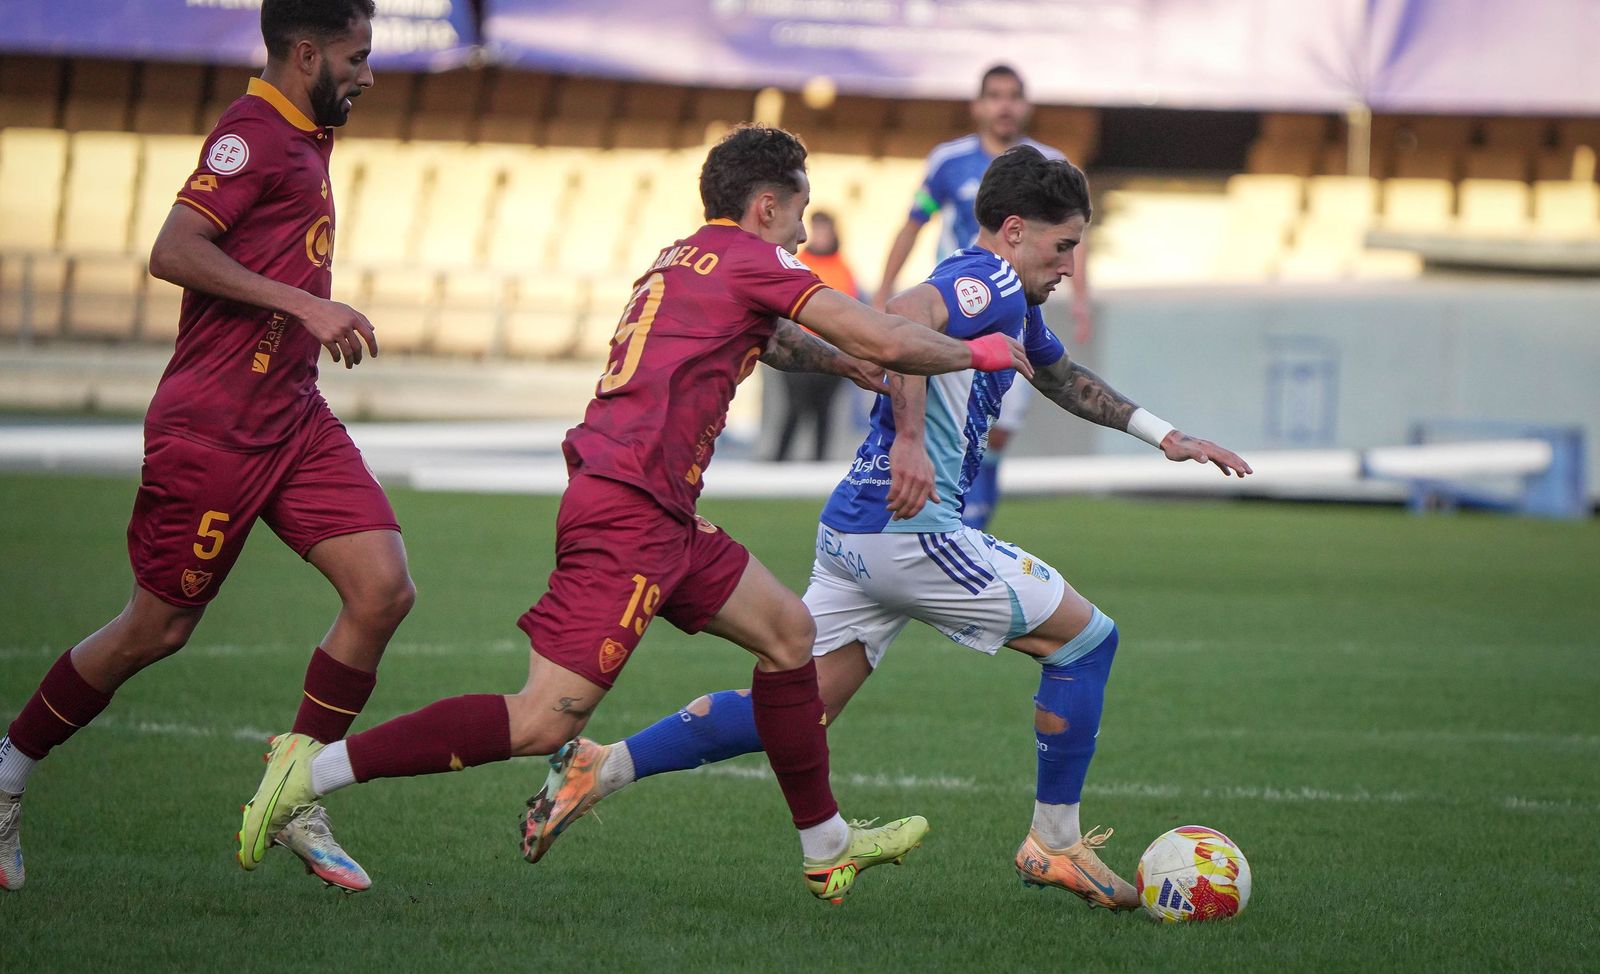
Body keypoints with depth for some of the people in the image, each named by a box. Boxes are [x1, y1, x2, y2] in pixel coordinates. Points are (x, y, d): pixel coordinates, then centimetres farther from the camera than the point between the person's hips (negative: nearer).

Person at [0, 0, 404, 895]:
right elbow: (174, 252, -26)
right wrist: (305, 305, -27)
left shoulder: (305, 137, 14)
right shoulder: (252, 136, -15)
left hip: (294, 418, 9)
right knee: (159, 629, 3)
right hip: (213, 426, -8)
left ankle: (295, 801, 3)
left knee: (385, 591, -7)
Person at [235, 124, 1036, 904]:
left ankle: (827, 849, 26)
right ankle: (315, 769, -14)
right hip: (629, 511, -10)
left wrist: (836, 360, 44)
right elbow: (885, 343, -7)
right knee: (545, 721, -14)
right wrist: (977, 354, 8)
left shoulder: (681, 260, 21)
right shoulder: (751, 259, -4)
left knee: (788, 631, 19)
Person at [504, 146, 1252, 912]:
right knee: (1085, 637, 2)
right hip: (908, 527, -10)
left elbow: (1062, 376, 39)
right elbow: (905, 314, -29)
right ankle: (1054, 845, 7)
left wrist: (1162, 435, 39)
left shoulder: (1007, 302, 22)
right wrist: (910, 439, -34)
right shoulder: (990, 282, -9)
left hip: (853, 531, 10)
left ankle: (603, 767, 2)